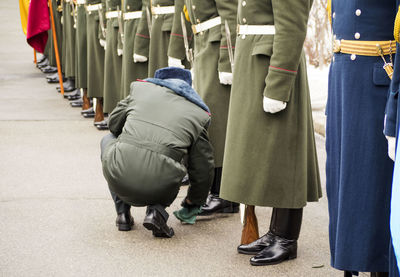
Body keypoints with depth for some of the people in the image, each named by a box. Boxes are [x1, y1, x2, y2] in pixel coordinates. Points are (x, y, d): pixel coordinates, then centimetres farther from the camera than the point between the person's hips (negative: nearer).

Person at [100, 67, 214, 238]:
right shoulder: (199, 113, 17)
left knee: (108, 140, 34)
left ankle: (123, 213, 23)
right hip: (159, 186, 0)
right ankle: (157, 210, 6)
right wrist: (193, 201, 37)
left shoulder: (141, 87, 18)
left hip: (119, 178, 0)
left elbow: (113, 124, 30)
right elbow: (203, 168, 20)